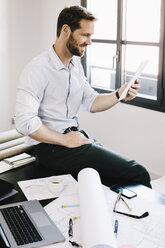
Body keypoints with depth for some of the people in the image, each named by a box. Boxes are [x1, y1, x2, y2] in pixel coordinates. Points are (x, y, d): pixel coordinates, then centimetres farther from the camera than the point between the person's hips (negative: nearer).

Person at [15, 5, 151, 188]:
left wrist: (120, 94, -2)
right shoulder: (38, 69, -14)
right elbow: (24, 121, -21)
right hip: (51, 145, -8)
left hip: (76, 134, 9)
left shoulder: (76, 64, 13)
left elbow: (91, 102, 14)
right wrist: (64, 140, -16)